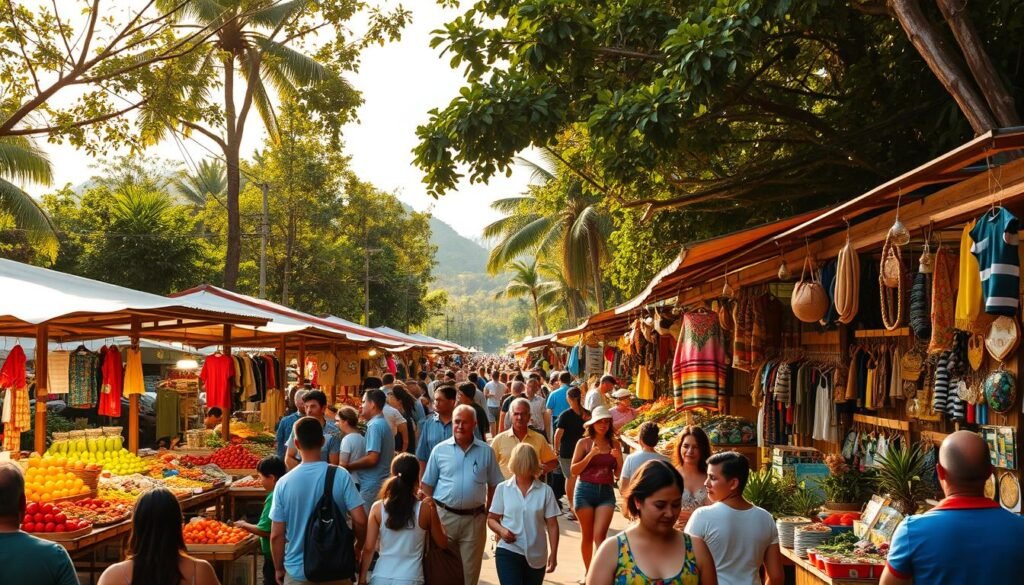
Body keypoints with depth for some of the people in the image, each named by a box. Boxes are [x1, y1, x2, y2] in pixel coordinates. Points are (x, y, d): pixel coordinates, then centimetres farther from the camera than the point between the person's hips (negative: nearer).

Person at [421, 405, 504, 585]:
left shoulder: (486, 451, 1)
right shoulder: (440, 450, 0)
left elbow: (494, 485, 8)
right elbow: (427, 485, 4)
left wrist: (488, 512, 4)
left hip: (474, 519, 0)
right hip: (444, 516, 0)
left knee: (469, 570, 8)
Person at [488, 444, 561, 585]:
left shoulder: (545, 490, -2)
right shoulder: (502, 488, -1)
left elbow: (552, 525, 1)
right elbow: (491, 519, 6)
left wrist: (553, 554, -3)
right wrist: (501, 530, -15)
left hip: (536, 555, 1)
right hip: (508, 552, -1)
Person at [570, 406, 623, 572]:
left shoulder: (614, 444, 6)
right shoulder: (584, 443, -1)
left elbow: (618, 474, 10)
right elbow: (573, 470, -4)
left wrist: (618, 459, -9)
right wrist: (591, 455, -15)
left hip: (606, 492, 1)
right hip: (585, 491, -1)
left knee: (600, 535, -12)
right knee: (587, 535, 9)